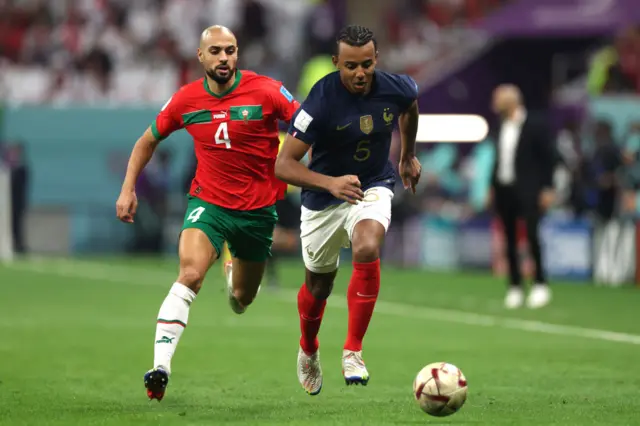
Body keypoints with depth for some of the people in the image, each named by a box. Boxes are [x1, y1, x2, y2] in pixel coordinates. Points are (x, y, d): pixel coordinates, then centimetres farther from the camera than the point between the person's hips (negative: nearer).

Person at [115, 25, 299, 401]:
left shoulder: (266, 92, -14)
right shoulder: (185, 101, -5)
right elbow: (148, 141, 11)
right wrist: (128, 189, 4)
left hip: (258, 209, 0)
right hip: (208, 202, 0)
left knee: (242, 299, 14)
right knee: (190, 274, -26)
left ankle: (235, 271, 54)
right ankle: (161, 367, -29)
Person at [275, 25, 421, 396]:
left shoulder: (396, 88, -16)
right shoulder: (321, 101, -27)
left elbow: (411, 106, 13)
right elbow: (284, 165, -28)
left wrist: (409, 156, 22)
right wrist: (331, 183, -42)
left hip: (373, 188, 1)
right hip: (323, 199, -1)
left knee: (367, 250, -31)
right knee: (319, 285, 14)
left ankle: (353, 352, -19)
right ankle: (308, 351, 48)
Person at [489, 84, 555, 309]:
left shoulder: (536, 124, -5)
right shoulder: (501, 126, 10)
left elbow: (548, 157, -6)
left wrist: (547, 189, -10)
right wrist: (493, 187, 13)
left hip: (527, 190, -6)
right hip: (503, 190, 6)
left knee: (531, 233, -13)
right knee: (510, 239, 6)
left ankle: (541, 285, -4)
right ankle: (515, 288, 11)